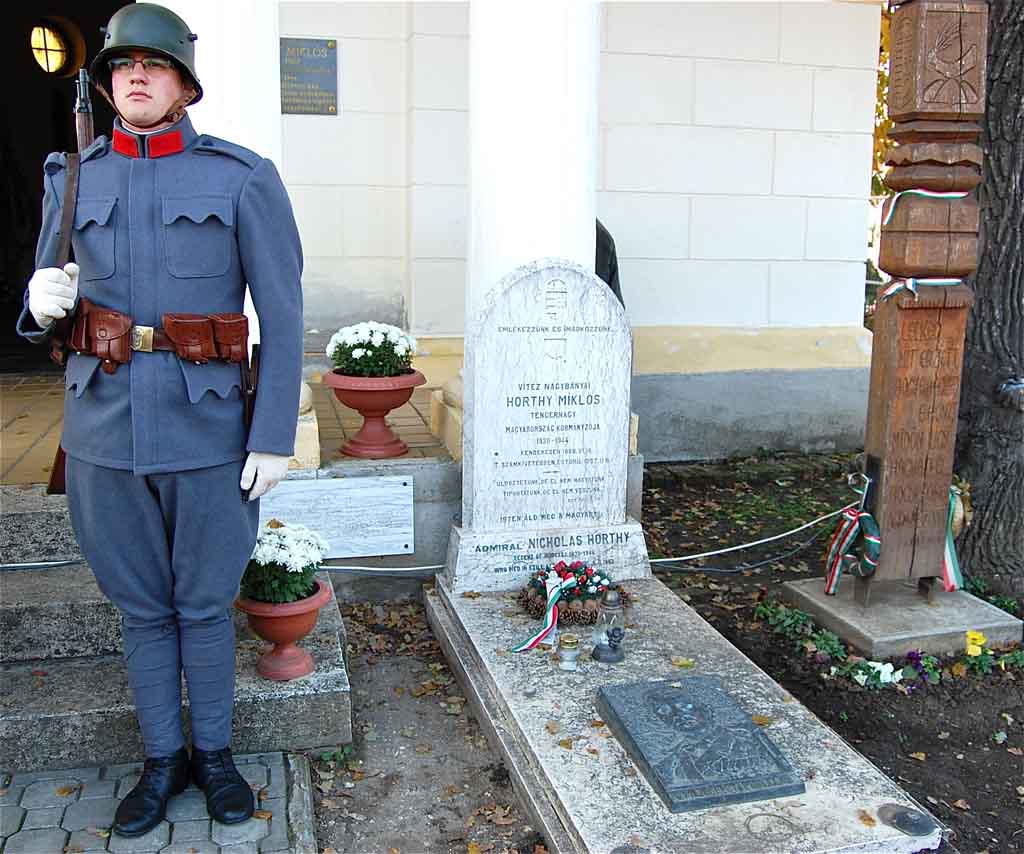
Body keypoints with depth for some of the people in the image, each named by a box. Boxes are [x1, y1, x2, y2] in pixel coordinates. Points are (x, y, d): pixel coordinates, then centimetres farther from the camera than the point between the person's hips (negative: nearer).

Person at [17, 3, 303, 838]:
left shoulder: (244, 178, -6)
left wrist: (275, 438, -11)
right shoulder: (72, 179, 4)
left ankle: (213, 750, 33)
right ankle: (163, 758, 33)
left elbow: (283, 316, -7)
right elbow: (45, 307, 12)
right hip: (104, 429, 3)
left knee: (204, 603, 12)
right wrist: (42, 303, -14)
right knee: (142, 605, 15)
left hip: (206, 429, -2)